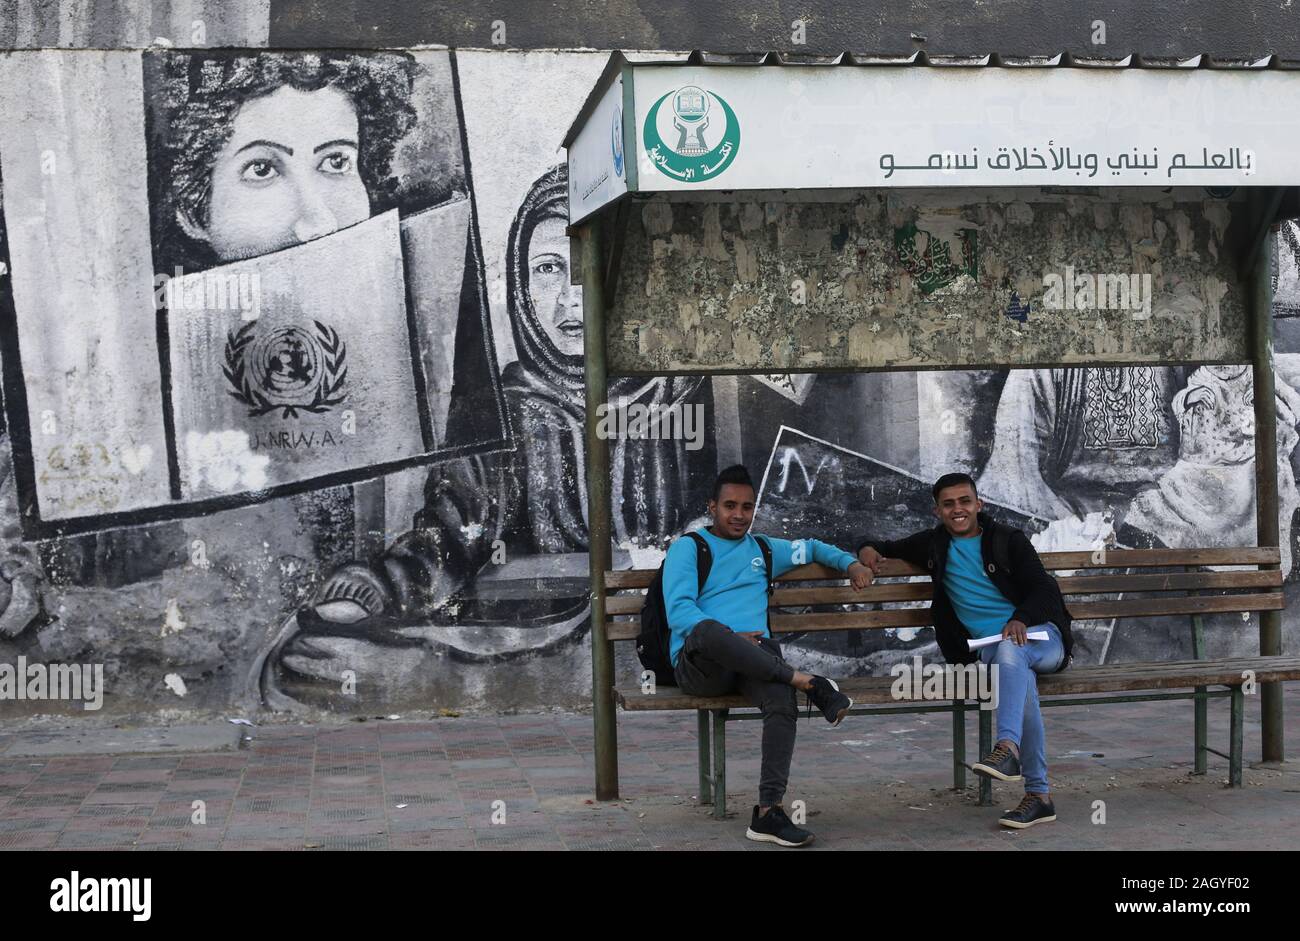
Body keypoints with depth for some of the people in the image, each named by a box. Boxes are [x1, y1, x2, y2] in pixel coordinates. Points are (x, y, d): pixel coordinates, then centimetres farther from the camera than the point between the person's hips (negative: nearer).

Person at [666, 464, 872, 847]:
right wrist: (730, 638, -18)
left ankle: (768, 811, -33)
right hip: (698, 665, -4)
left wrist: (850, 563, 25)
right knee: (707, 629, -41)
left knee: (782, 699, -32)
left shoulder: (764, 550, 25)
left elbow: (811, 547, 43)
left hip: (753, 661, 4)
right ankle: (807, 681, -31)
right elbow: (678, 611, -6)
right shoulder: (688, 548, 8)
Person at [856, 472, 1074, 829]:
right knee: (1022, 683, -34)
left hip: (1040, 635, -1)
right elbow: (891, 548, 32)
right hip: (989, 648, 1)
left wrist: (1020, 619, -22)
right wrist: (868, 547, 6)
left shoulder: (1010, 541, 7)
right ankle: (1039, 794, -34)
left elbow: (1042, 589, -1)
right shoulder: (934, 545, 16)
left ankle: (1007, 747, -50)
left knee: (1010, 651, -39)